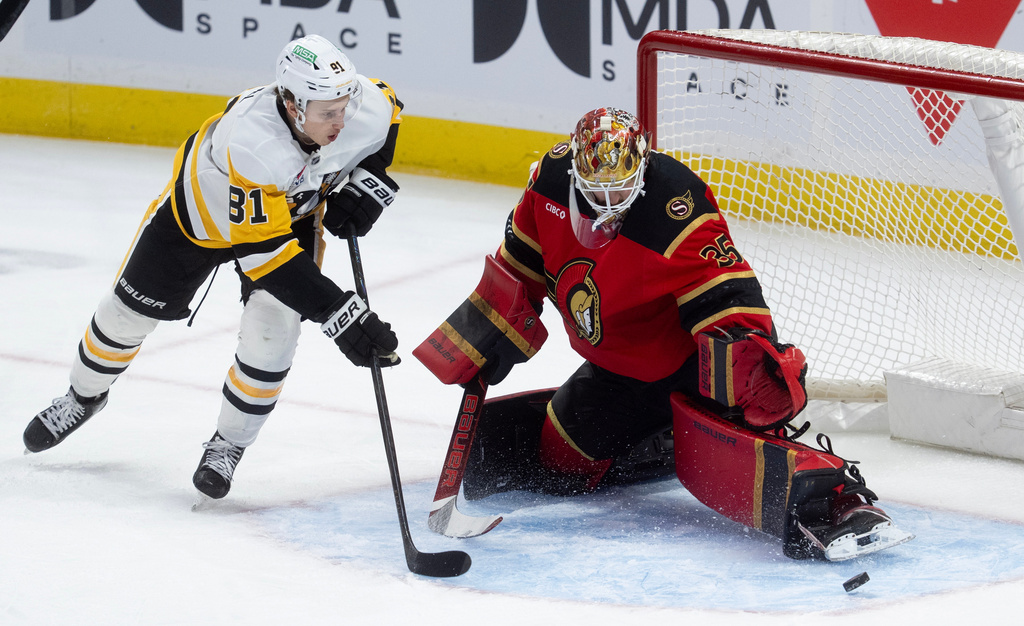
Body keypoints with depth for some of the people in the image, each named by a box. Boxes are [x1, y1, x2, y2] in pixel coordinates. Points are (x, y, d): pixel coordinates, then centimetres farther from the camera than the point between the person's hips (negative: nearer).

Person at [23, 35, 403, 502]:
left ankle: (229, 444, 7)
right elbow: (265, 253, -46)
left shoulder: (365, 104, -32)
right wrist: (339, 314, -50)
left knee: (272, 328, -16)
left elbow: (387, 114, -3)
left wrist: (364, 183, -17)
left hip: (295, 208, 3)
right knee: (131, 309, 12)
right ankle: (85, 395, 43)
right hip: (204, 203, -3)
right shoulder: (251, 143, -47)